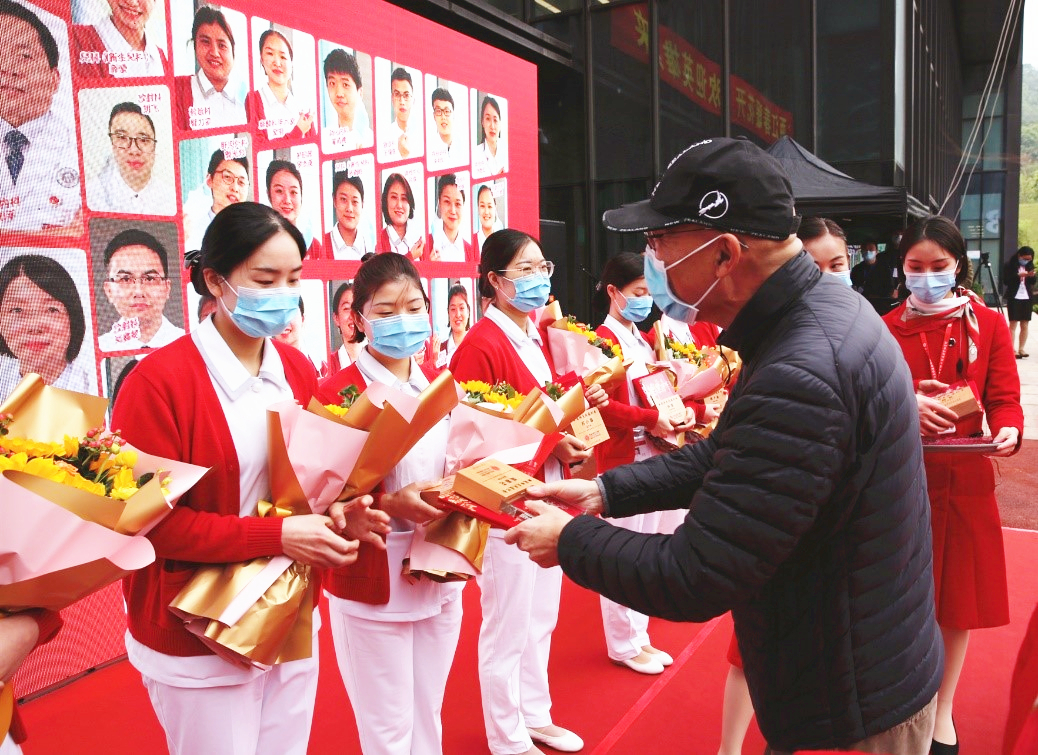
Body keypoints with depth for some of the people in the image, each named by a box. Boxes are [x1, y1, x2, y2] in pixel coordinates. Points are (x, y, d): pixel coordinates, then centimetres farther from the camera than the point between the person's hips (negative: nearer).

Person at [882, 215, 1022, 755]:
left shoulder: (989, 326, 2)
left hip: (965, 478, 1)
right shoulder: (885, 328, 1)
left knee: (959, 598, 11)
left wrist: (1009, 431, -24)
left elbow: (1004, 398, -2)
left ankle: (943, 710, 31)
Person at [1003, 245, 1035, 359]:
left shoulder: (1030, 265, 10)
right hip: (1014, 298, -5)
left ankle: (1021, 349, 8)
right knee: (1013, 324, -4)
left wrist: (1032, 276, -8)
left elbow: (1033, 282, 13)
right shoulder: (1009, 265, -4)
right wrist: (1018, 275, -23)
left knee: (1025, 325, 4)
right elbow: (1005, 281, -11)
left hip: (1027, 298, 5)